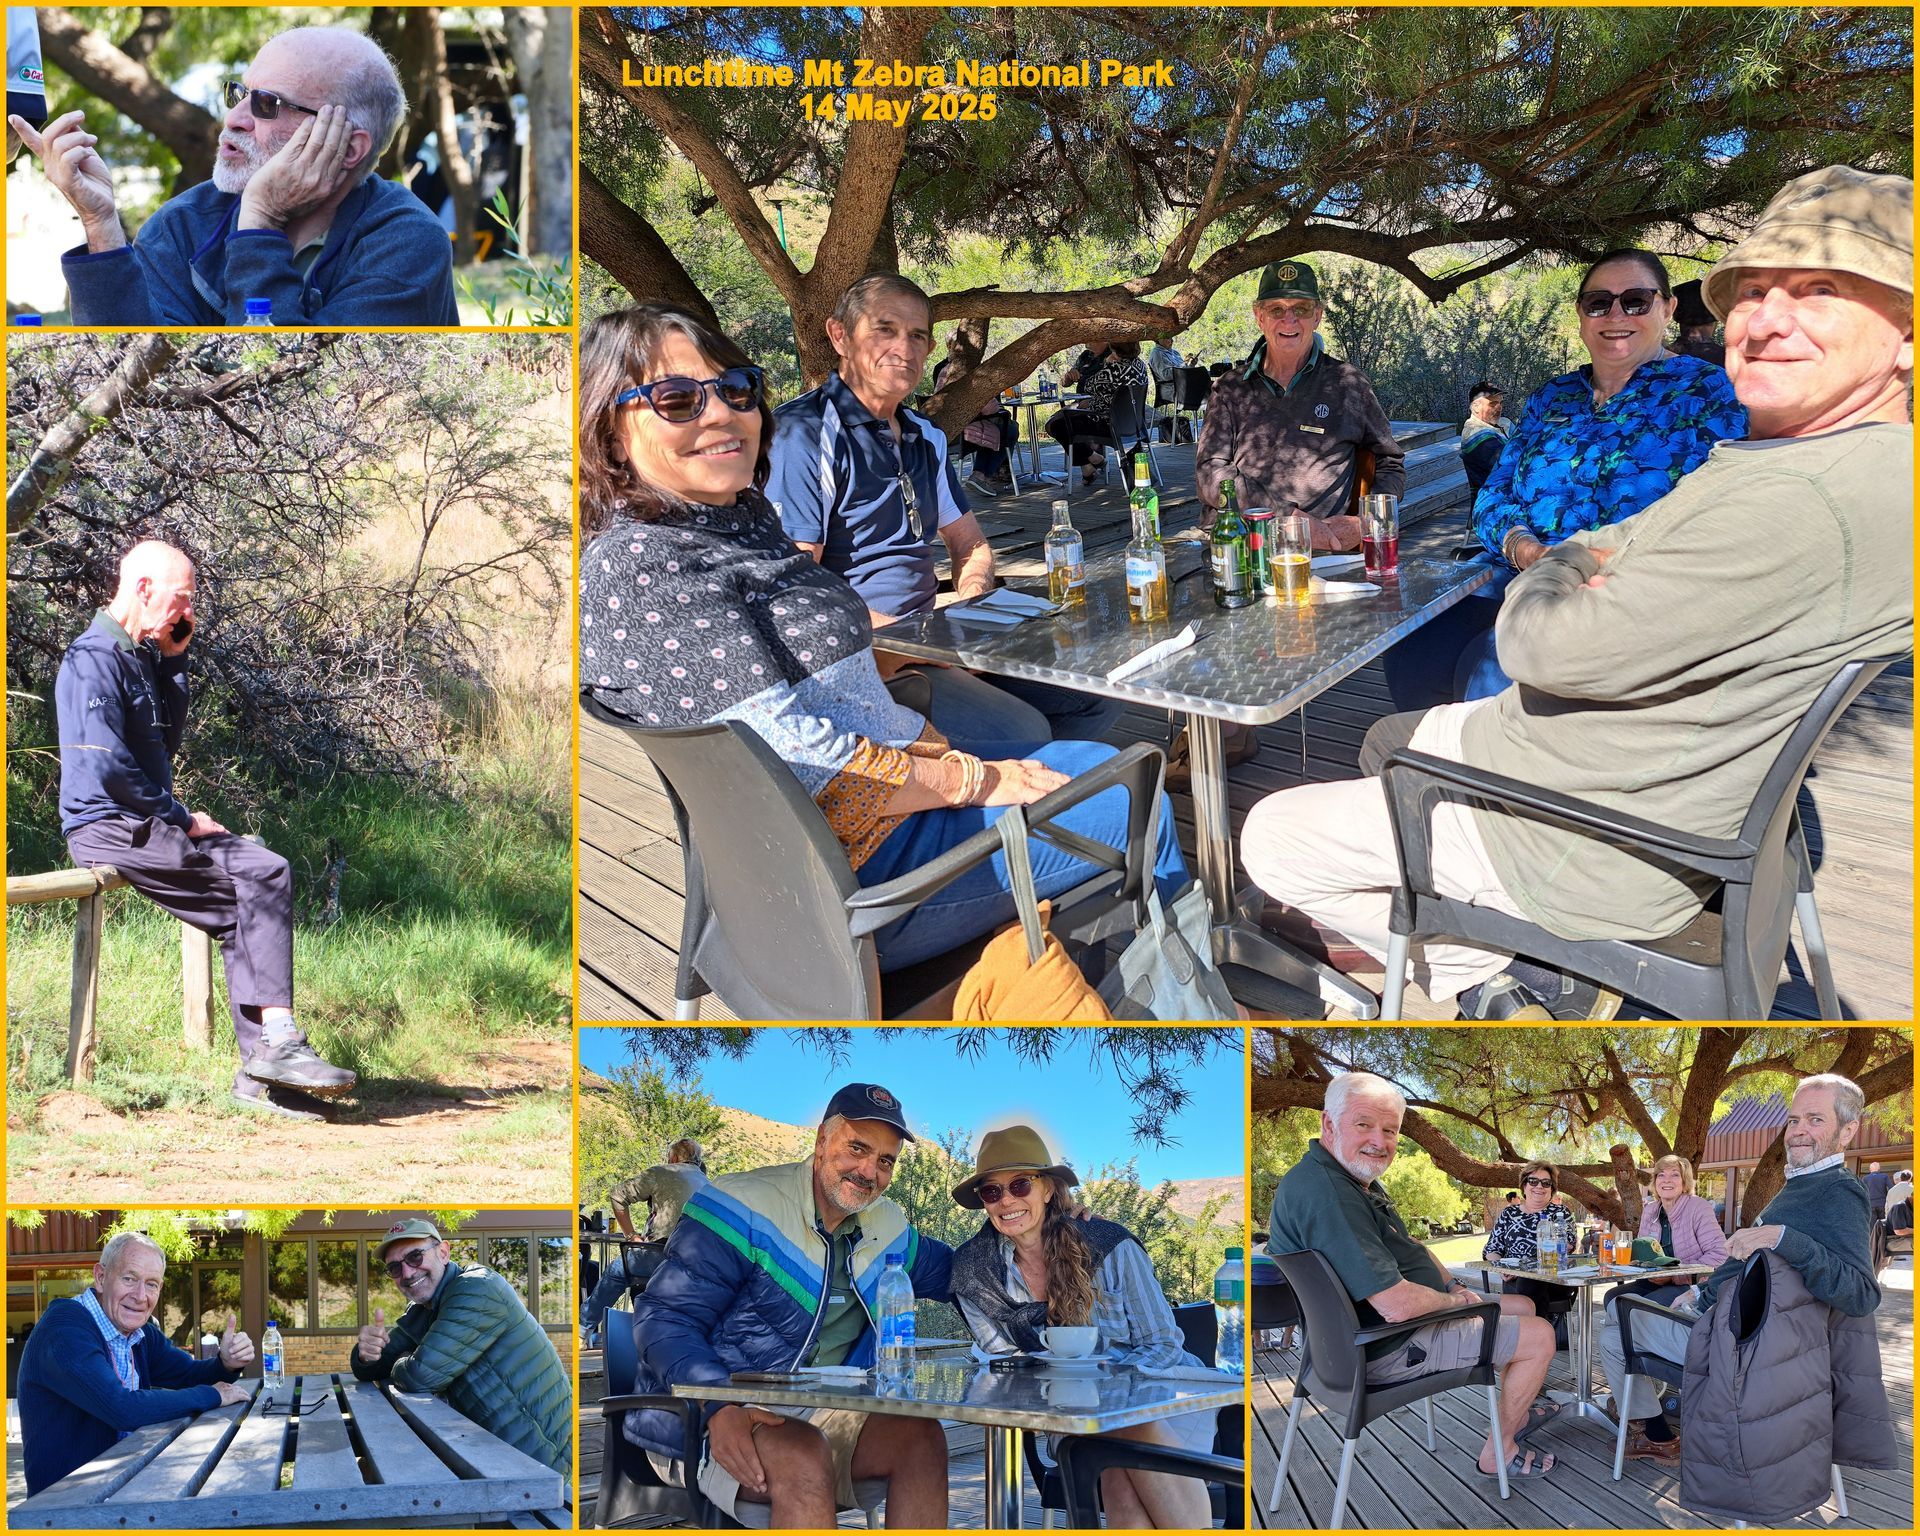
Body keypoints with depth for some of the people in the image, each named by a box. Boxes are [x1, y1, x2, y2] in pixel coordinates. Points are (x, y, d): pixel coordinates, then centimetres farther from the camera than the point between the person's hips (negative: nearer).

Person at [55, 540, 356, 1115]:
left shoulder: (142, 655, 17)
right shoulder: (94, 659, -13)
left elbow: (165, 741, 19)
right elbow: (106, 765, -21)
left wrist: (175, 658, 10)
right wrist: (182, 819, -14)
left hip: (143, 823, 10)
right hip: (110, 827, -10)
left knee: (244, 911, -4)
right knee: (266, 874, -21)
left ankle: (258, 1072, -6)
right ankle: (278, 1041, -21)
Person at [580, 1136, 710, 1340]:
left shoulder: (662, 1173, 5)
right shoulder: (707, 1183, 21)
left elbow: (616, 1195, 3)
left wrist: (631, 1236, 9)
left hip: (665, 1254, -5)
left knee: (615, 1271, 19)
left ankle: (584, 1325, 28)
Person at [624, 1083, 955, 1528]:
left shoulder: (887, 1228, 11)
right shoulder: (743, 1208, -13)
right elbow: (664, 1319, -16)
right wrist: (720, 1407, -32)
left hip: (813, 1416, 7)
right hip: (707, 1423, -7)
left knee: (921, 1436, -18)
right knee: (805, 1457, -36)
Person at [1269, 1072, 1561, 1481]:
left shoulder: (1357, 1178, 4)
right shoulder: (1327, 1194, -34)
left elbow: (1408, 1246, 21)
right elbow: (1397, 1305, -34)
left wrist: (1453, 1285, 5)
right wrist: (1457, 1300, -15)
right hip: (1383, 1348, -11)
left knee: (1523, 1306, 25)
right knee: (1540, 1336, -3)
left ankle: (1517, 1414, 46)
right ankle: (1499, 1452, 15)